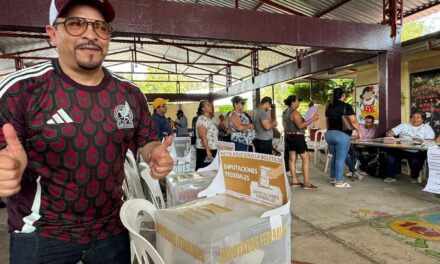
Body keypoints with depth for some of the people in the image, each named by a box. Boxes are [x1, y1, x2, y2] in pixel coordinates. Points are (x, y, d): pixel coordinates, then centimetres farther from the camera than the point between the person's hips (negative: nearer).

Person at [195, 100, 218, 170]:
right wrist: (207, 150, -24)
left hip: (212, 149, 9)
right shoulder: (202, 119, -13)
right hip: (204, 150, -9)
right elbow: (203, 136, -20)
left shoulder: (210, 119, 15)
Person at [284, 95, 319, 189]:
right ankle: (307, 183, -7)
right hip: (297, 137, -10)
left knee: (292, 159, 8)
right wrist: (312, 119, -22)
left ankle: (294, 181, 11)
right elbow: (300, 126, -24)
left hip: (289, 136, 10)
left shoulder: (287, 113, 14)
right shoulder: (295, 112, -16)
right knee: (306, 159, -5)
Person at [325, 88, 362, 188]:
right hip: (341, 135, -6)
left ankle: (332, 178, 26)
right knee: (340, 158, -1)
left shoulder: (329, 107, 10)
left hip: (329, 134, 7)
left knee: (334, 157, 19)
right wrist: (359, 132, 0)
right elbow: (354, 121, -12)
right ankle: (339, 181, 3)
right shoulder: (347, 106, -9)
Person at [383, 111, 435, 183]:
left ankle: (414, 177, 3)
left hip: (417, 152, -2)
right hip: (401, 150, 3)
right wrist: (389, 133, -15)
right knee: (390, 155, -24)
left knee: (415, 162, -31)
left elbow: (430, 140, -4)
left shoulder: (427, 127, 11)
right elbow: (392, 131, 10)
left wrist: (421, 141, -23)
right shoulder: (404, 125, 18)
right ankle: (390, 176, -12)